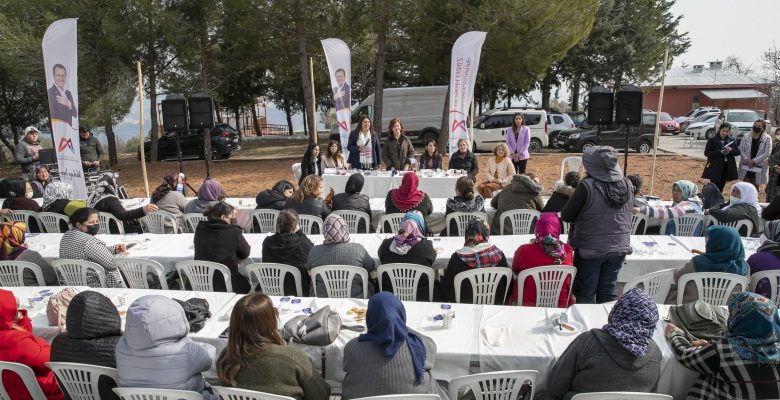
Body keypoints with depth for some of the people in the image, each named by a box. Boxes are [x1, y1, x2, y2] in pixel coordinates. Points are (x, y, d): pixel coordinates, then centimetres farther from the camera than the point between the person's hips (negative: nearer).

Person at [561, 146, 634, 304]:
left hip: (591, 250, -5)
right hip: (619, 248, 5)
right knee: (608, 293, 16)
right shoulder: (627, 186, -1)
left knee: (585, 295, 8)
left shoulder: (587, 186, -18)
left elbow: (566, 216, -13)